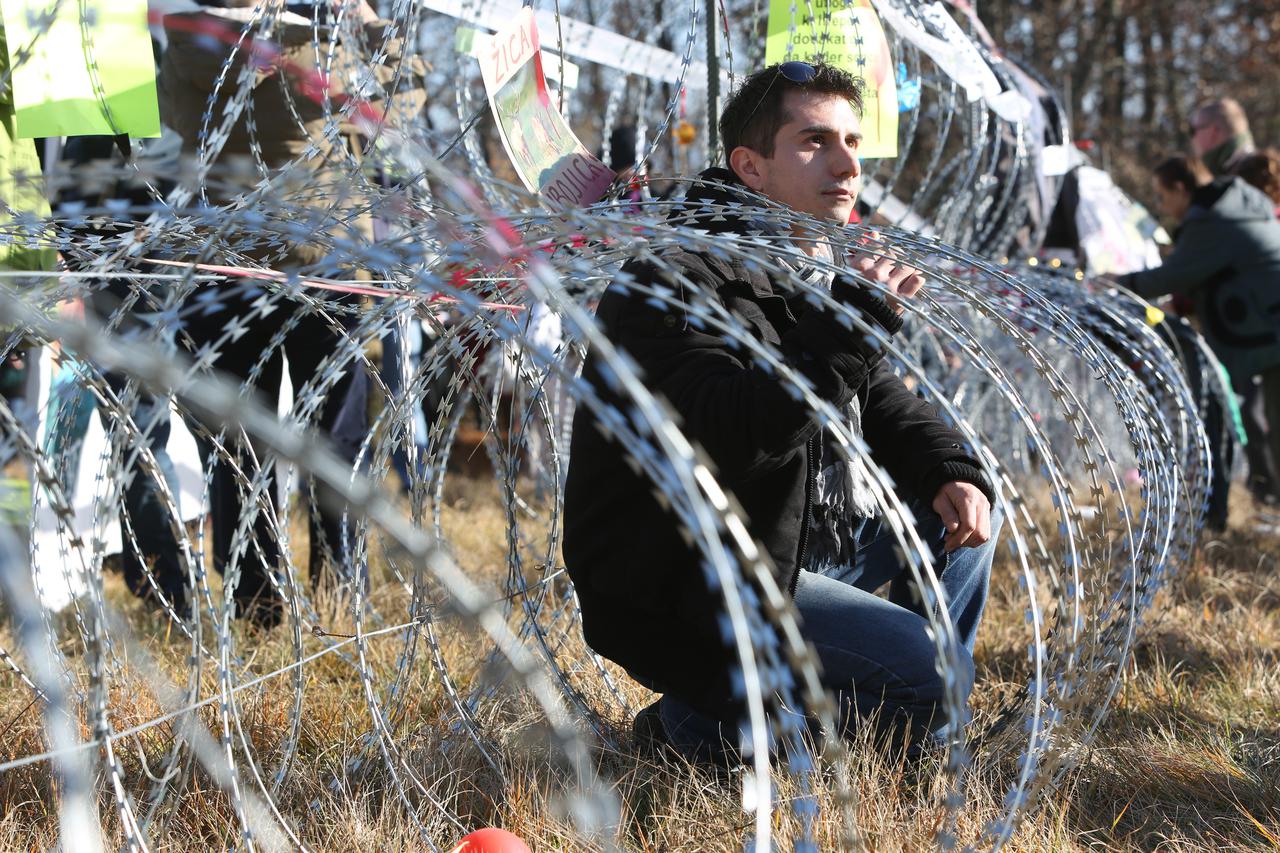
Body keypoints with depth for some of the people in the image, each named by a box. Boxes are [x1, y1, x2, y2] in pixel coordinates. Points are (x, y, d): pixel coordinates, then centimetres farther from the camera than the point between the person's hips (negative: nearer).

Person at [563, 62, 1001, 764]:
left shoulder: (821, 270, 11)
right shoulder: (675, 279, -20)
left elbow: (883, 401, 18)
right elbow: (733, 435, -34)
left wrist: (950, 471, -2)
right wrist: (851, 321, -34)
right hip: (679, 595, -10)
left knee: (964, 511, 14)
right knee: (932, 676, -19)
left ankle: (916, 723, 20)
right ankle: (704, 720, -6)